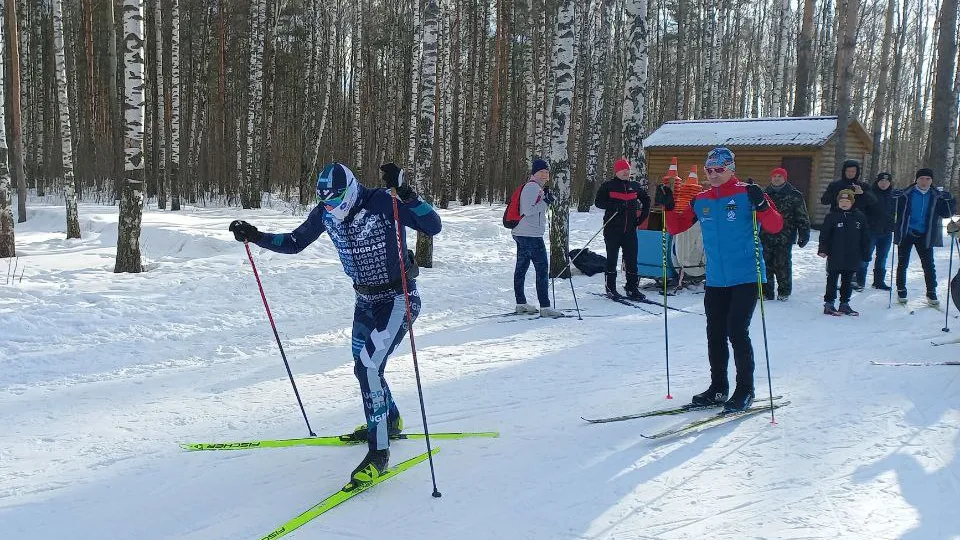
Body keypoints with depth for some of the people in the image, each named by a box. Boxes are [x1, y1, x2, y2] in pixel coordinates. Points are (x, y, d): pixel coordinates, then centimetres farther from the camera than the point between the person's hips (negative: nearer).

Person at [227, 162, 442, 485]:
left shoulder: (382, 203, -23)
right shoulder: (326, 213, -5)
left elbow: (433, 226, -31)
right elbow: (294, 243, 8)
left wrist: (404, 193, -42)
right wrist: (255, 236, -5)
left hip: (398, 298, -8)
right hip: (366, 300, 8)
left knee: (368, 367, -20)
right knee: (364, 366, 20)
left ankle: (379, 451, -10)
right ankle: (391, 422, 46)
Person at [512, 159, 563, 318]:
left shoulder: (536, 187, 19)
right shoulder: (532, 187, -13)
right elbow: (528, 210, -22)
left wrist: (547, 200, 6)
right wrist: (545, 202, -15)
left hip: (521, 234, 11)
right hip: (531, 235, -11)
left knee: (521, 268, 12)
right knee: (542, 269, -9)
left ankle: (521, 304, 20)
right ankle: (545, 307, -9)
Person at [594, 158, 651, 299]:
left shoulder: (635, 186, 13)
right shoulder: (608, 186, 0)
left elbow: (646, 199, 26)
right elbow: (598, 202, -7)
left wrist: (642, 216, 14)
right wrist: (614, 206, -21)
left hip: (630, 229, 4)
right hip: (612, 228, -3)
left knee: (632, 258, 2)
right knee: (612, 258, 3)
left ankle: (632, 287, 9)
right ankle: (610, 288, 11)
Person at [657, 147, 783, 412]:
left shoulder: (746, 194, -6)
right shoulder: (700, 200, 8)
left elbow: (775, 226, -12)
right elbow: (676, 227, 12)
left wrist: (761, 205, -30)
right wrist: (668, 206, -5)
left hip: (746, 278, -5)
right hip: (715, 280, 5)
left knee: (737, 331, -9)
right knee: (715, 334, 10)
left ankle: (745, 390, 6)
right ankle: (718, 388, 24)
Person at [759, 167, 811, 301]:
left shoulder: (794, 195, 0)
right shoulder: (765, 194, 13)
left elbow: (802, 217, -1)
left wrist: (804, 234, -6)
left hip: (785, 238, -4)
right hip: (765, 236, 4)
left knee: (783, 265, 0)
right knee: (766, 265, 4)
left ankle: (784, 292, 14)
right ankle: (766, 292, 13)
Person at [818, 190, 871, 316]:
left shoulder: (860, 217, 5)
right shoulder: (832, 217, -3)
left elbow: (865, 238, 10)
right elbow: (824, 234, -3)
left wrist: (866, 254, 8)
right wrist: (822, 249, -12)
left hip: (853, 258, 3)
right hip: (835, 257, -3)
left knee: (847, 282, 12)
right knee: (832, 281, 1)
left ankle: (845, 304, 21)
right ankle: (829, 304, 6)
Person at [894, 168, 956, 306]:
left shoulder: (936, 196, 2)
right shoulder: (906, 195, -6)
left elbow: (946, 213, 4)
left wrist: (949, 200, -12)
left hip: (925, 236, 2)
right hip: (906, 234, -2)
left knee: (929, 265, 3)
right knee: (902, 264, 6)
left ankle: (931, 293, 14)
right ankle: (901, 291, 19)